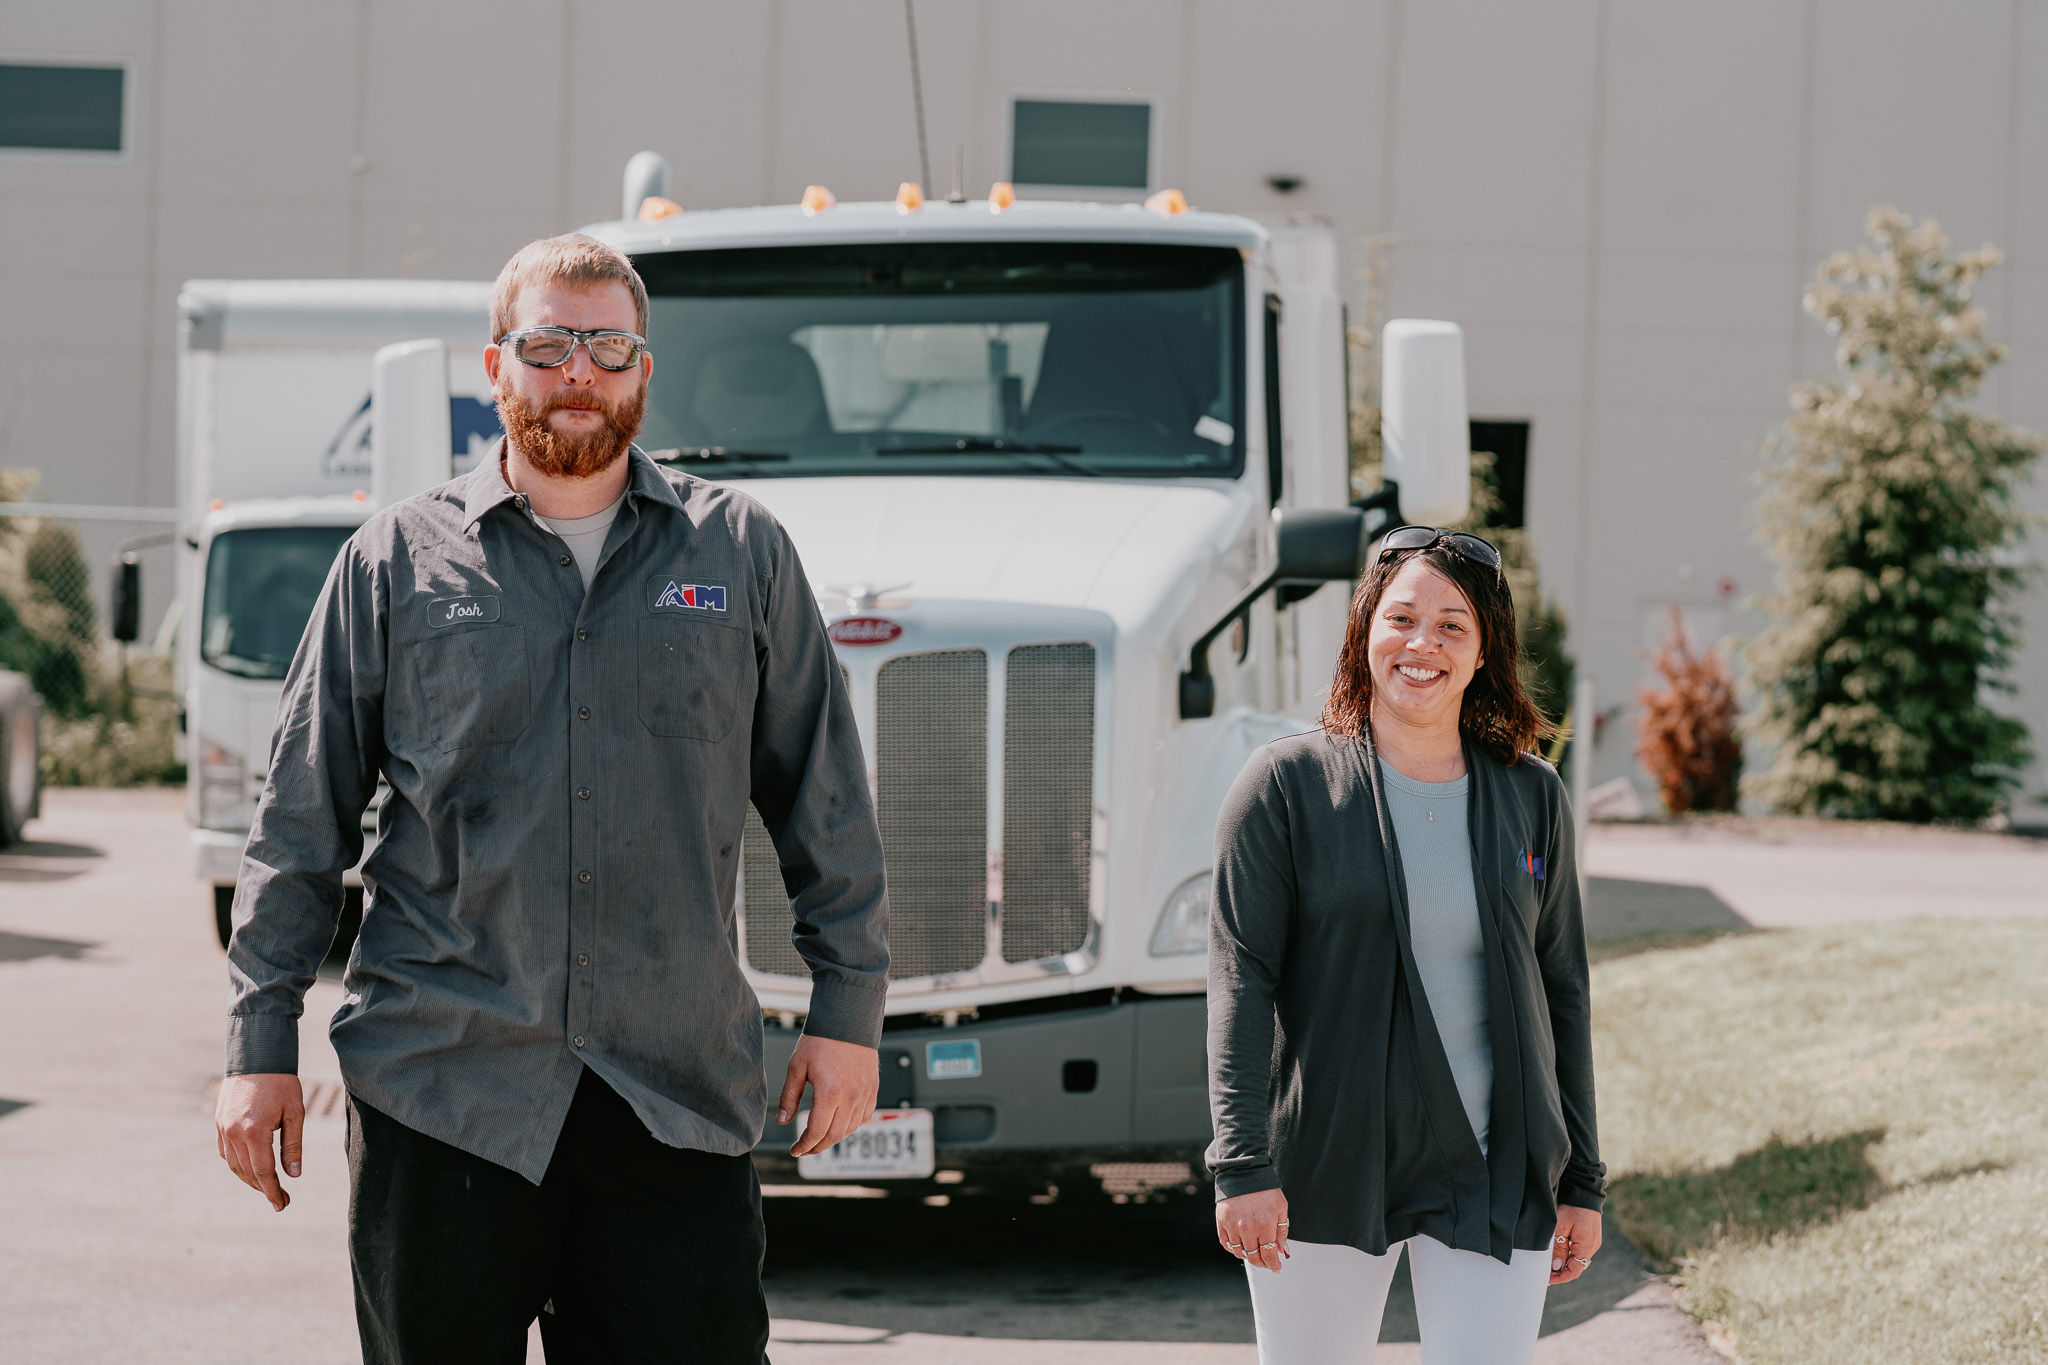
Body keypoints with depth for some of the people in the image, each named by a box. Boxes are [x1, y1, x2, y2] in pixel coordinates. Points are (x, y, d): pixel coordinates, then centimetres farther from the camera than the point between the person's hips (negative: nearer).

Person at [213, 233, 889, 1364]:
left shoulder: (742, 553, 9)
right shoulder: (397, 561, 7)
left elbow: (824, 803, 12)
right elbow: (302, 821, 8)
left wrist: (847, 1009, 7)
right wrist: (261, 1042, 3)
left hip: (679, 1097, 0)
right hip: (441, 1085, 0)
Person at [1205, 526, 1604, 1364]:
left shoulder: (1532, 799, 8)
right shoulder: (1287, 786, -2)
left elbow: (1562, 994, 12)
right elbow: (1240, 981, -6)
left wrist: (1580, 1183, 11)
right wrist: (1244, 1168, -14)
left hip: (1490, 1174, 2)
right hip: (1325, 1168, -2)